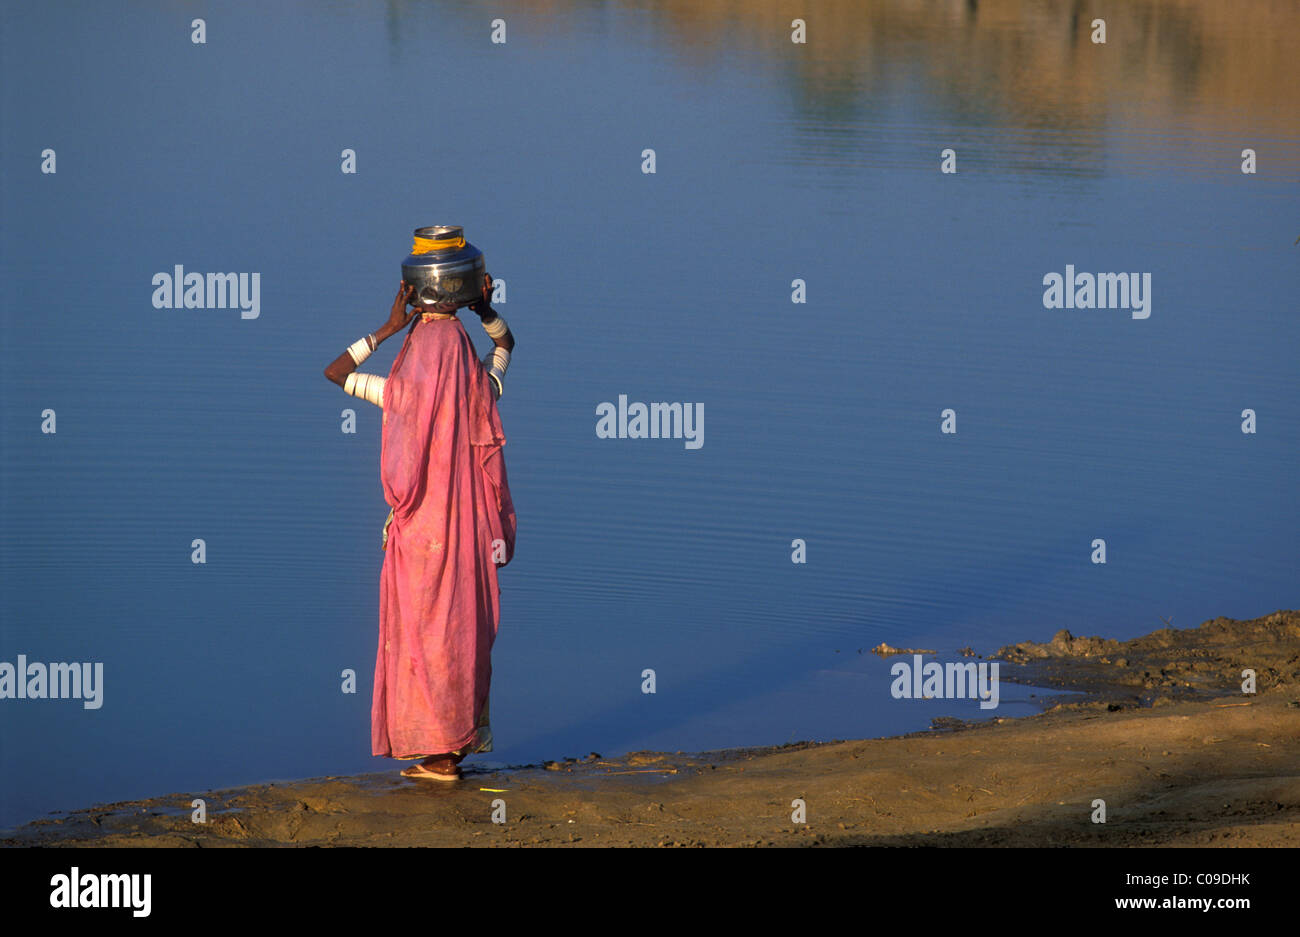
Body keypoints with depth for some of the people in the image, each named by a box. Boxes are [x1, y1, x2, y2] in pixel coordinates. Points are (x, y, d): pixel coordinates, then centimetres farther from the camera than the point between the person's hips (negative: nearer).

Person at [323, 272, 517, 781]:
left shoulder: (400, 392, -14)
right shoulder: (481, 390, -3)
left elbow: (334, 371, -1)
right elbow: (505, 343, 18)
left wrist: (389, 327, -5)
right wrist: (483, 307, 1)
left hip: (419, 534, -4)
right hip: (471, 531, 4)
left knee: (422, 639, 3)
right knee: (465, 635, 13)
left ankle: (440, 755, 3)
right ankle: (459, 744, 18)